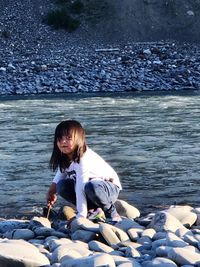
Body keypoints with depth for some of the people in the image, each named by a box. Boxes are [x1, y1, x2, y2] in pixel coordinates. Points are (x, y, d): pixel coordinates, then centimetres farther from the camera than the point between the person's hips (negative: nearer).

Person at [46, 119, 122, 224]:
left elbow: (80, 189, -37)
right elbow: (61, 172, 17)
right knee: (62, 186, -13)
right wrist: (52, 190, 3)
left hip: (110, 188, -8)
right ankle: (94, 209, 0)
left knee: (91, 187, -40)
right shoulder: (65, 158, -6)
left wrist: (81, 217, -40)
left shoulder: (84, 159, -31)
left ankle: (111, 212, -13)